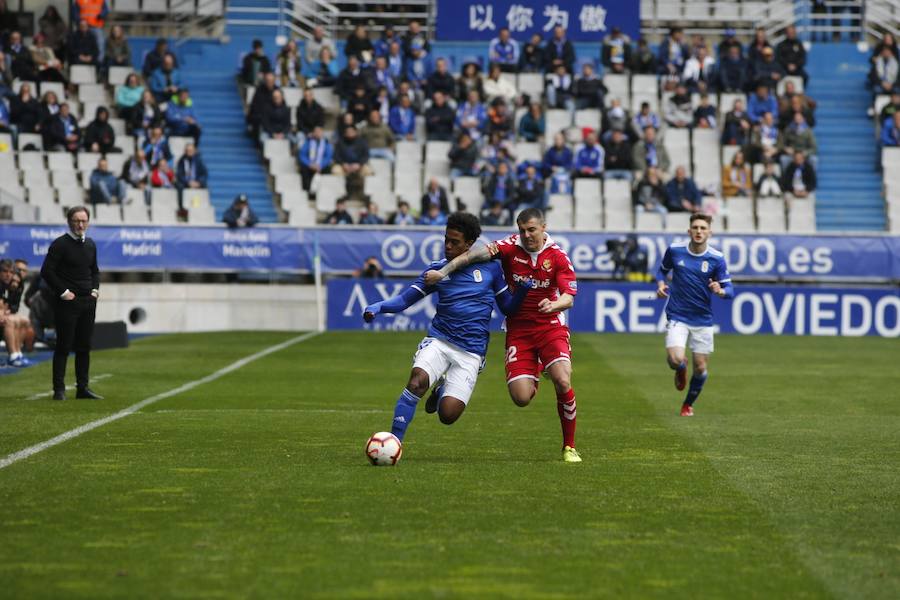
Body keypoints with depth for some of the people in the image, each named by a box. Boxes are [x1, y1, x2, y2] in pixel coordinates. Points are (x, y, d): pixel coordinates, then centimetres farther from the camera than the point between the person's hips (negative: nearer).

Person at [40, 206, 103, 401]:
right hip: (67, 302, -6)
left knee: (84, 346, 9)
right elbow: (47, 272, -11)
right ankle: (59, 389, -2)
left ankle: (83, 388, 14)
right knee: (63, 346, -5)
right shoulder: (60, 244, -8)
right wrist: (63, 292, -13)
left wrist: (95, 289, 9)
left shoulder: (90, 244, 13)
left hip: (88, 301, 6)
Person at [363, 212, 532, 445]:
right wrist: (379, 307, -17)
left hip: (471, 353, -1)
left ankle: (442, 391, 23)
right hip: (438, 341, 1)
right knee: (417, 380, -32)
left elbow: (508, 308, 11)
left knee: (447, 415, -14)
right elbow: (405, 299, 2)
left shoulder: (490, 267, 4)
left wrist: (523, 290, -8)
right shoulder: (438, 269, 6)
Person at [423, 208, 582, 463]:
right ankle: (532, 377, 32)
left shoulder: (558, 256, -7)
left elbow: (569, 297, -14)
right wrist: (444, 271, -31)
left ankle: (569, 446, -2)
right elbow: (475, 253, -19)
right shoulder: (511, 247, -7)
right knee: (521, 398, -10)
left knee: (562, 381, -22)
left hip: (550, 325, -1)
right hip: (518, 329, 1)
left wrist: (553, 305, -35)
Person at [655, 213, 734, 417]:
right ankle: (681, 370, 19)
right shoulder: (674, 250, -5)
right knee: (675, 359, -21)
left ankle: (688, 404, 33)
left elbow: (729, 289, -5)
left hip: (703, 320, 1)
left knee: (700, 368, 5)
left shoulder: (717, 259, -8)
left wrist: (721, 291, -28)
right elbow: (663, 270, 14)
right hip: (677, 316, -1)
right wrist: (661, 283, -8)